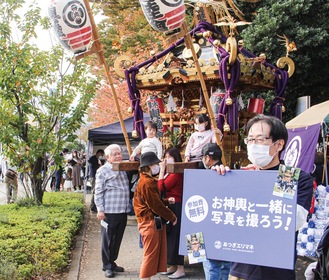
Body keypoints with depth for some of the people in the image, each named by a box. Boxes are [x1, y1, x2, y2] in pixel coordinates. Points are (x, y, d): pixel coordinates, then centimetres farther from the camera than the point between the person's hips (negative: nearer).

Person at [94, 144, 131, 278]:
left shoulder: (124, 169, 15)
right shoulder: (103, 171, -6)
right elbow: (98, 192, -8)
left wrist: (129, 206, 20)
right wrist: (100, 209, -13)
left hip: (123, 211, 6)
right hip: (110, 212, -6)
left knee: (117, 239, 14)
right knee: (108, 240, 3)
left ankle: (112, 262, 27)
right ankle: (107, 266, 13)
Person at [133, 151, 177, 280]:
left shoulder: (148, 180, 14)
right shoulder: (147, 183, -18)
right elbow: (156, 205, -18)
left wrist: (167, 201, 4)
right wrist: (172, 217, -9)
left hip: (153, 222, 10)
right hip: (150, 222, -10)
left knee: (153, 254, 14)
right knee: (151, 255, -2)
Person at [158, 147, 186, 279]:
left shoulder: (176, 173, -17)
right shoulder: (169, 172, 14)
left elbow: (161, 187, -19)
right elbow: (161, 186, 10)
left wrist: (162, 170, -12)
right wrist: (163, 170, 6)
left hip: (175, 207, -10)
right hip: (168, 206, 10)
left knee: (175, 236, -5)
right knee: (169, 235, 14)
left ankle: (180, 269, 3)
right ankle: (172, 266, 24)